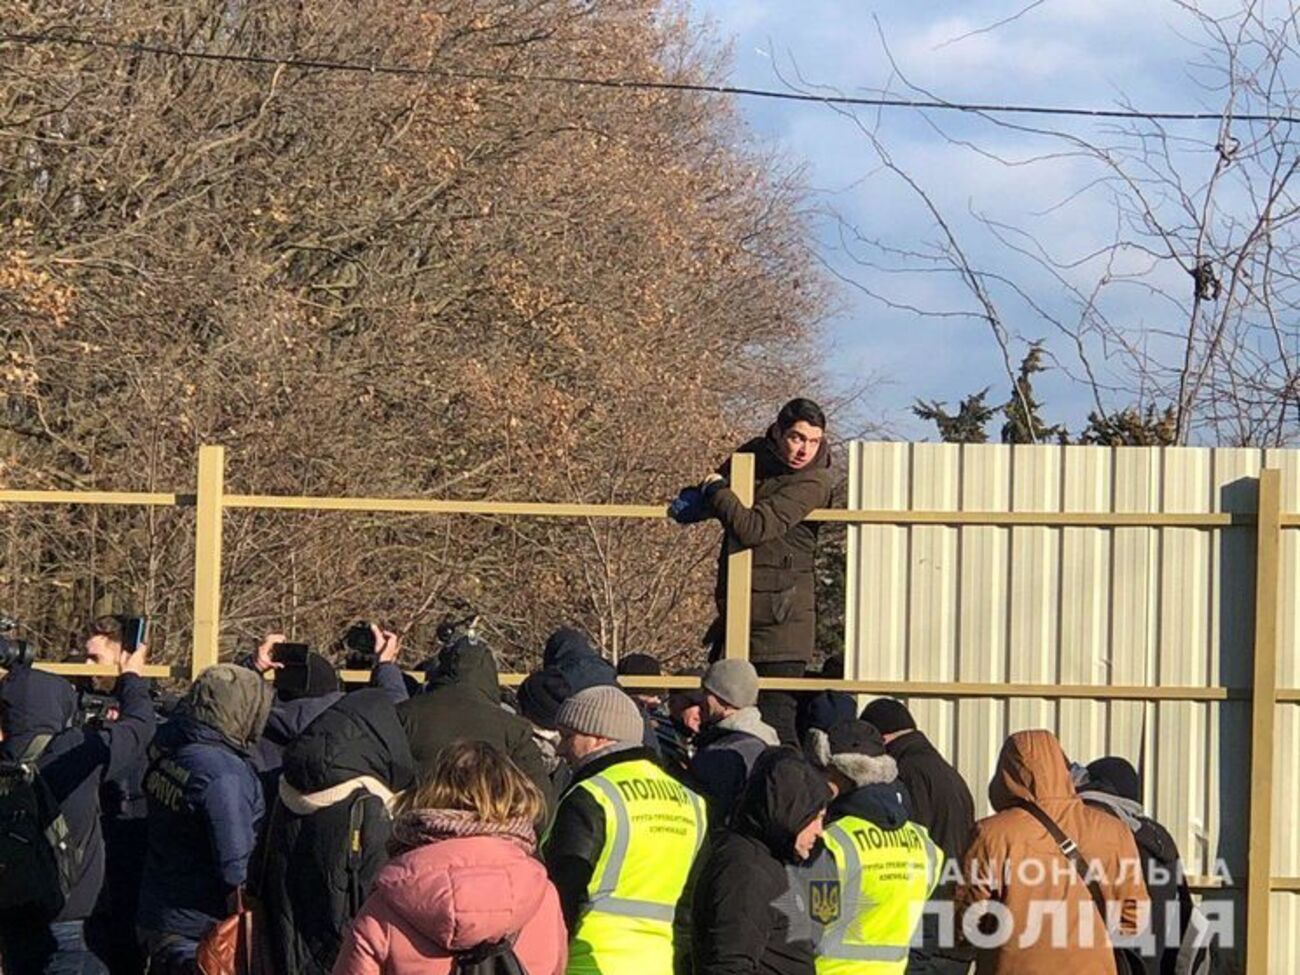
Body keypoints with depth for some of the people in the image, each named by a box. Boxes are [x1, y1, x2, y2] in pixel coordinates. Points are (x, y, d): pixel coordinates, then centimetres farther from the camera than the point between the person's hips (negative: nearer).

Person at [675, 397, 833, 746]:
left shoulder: (812, 483, -14)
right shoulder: (753, 454, 9)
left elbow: (753, 529, -24)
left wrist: (716, 491, -9)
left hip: (780, 616, -8)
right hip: (737, 609, 8)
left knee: (775, 715, -12)